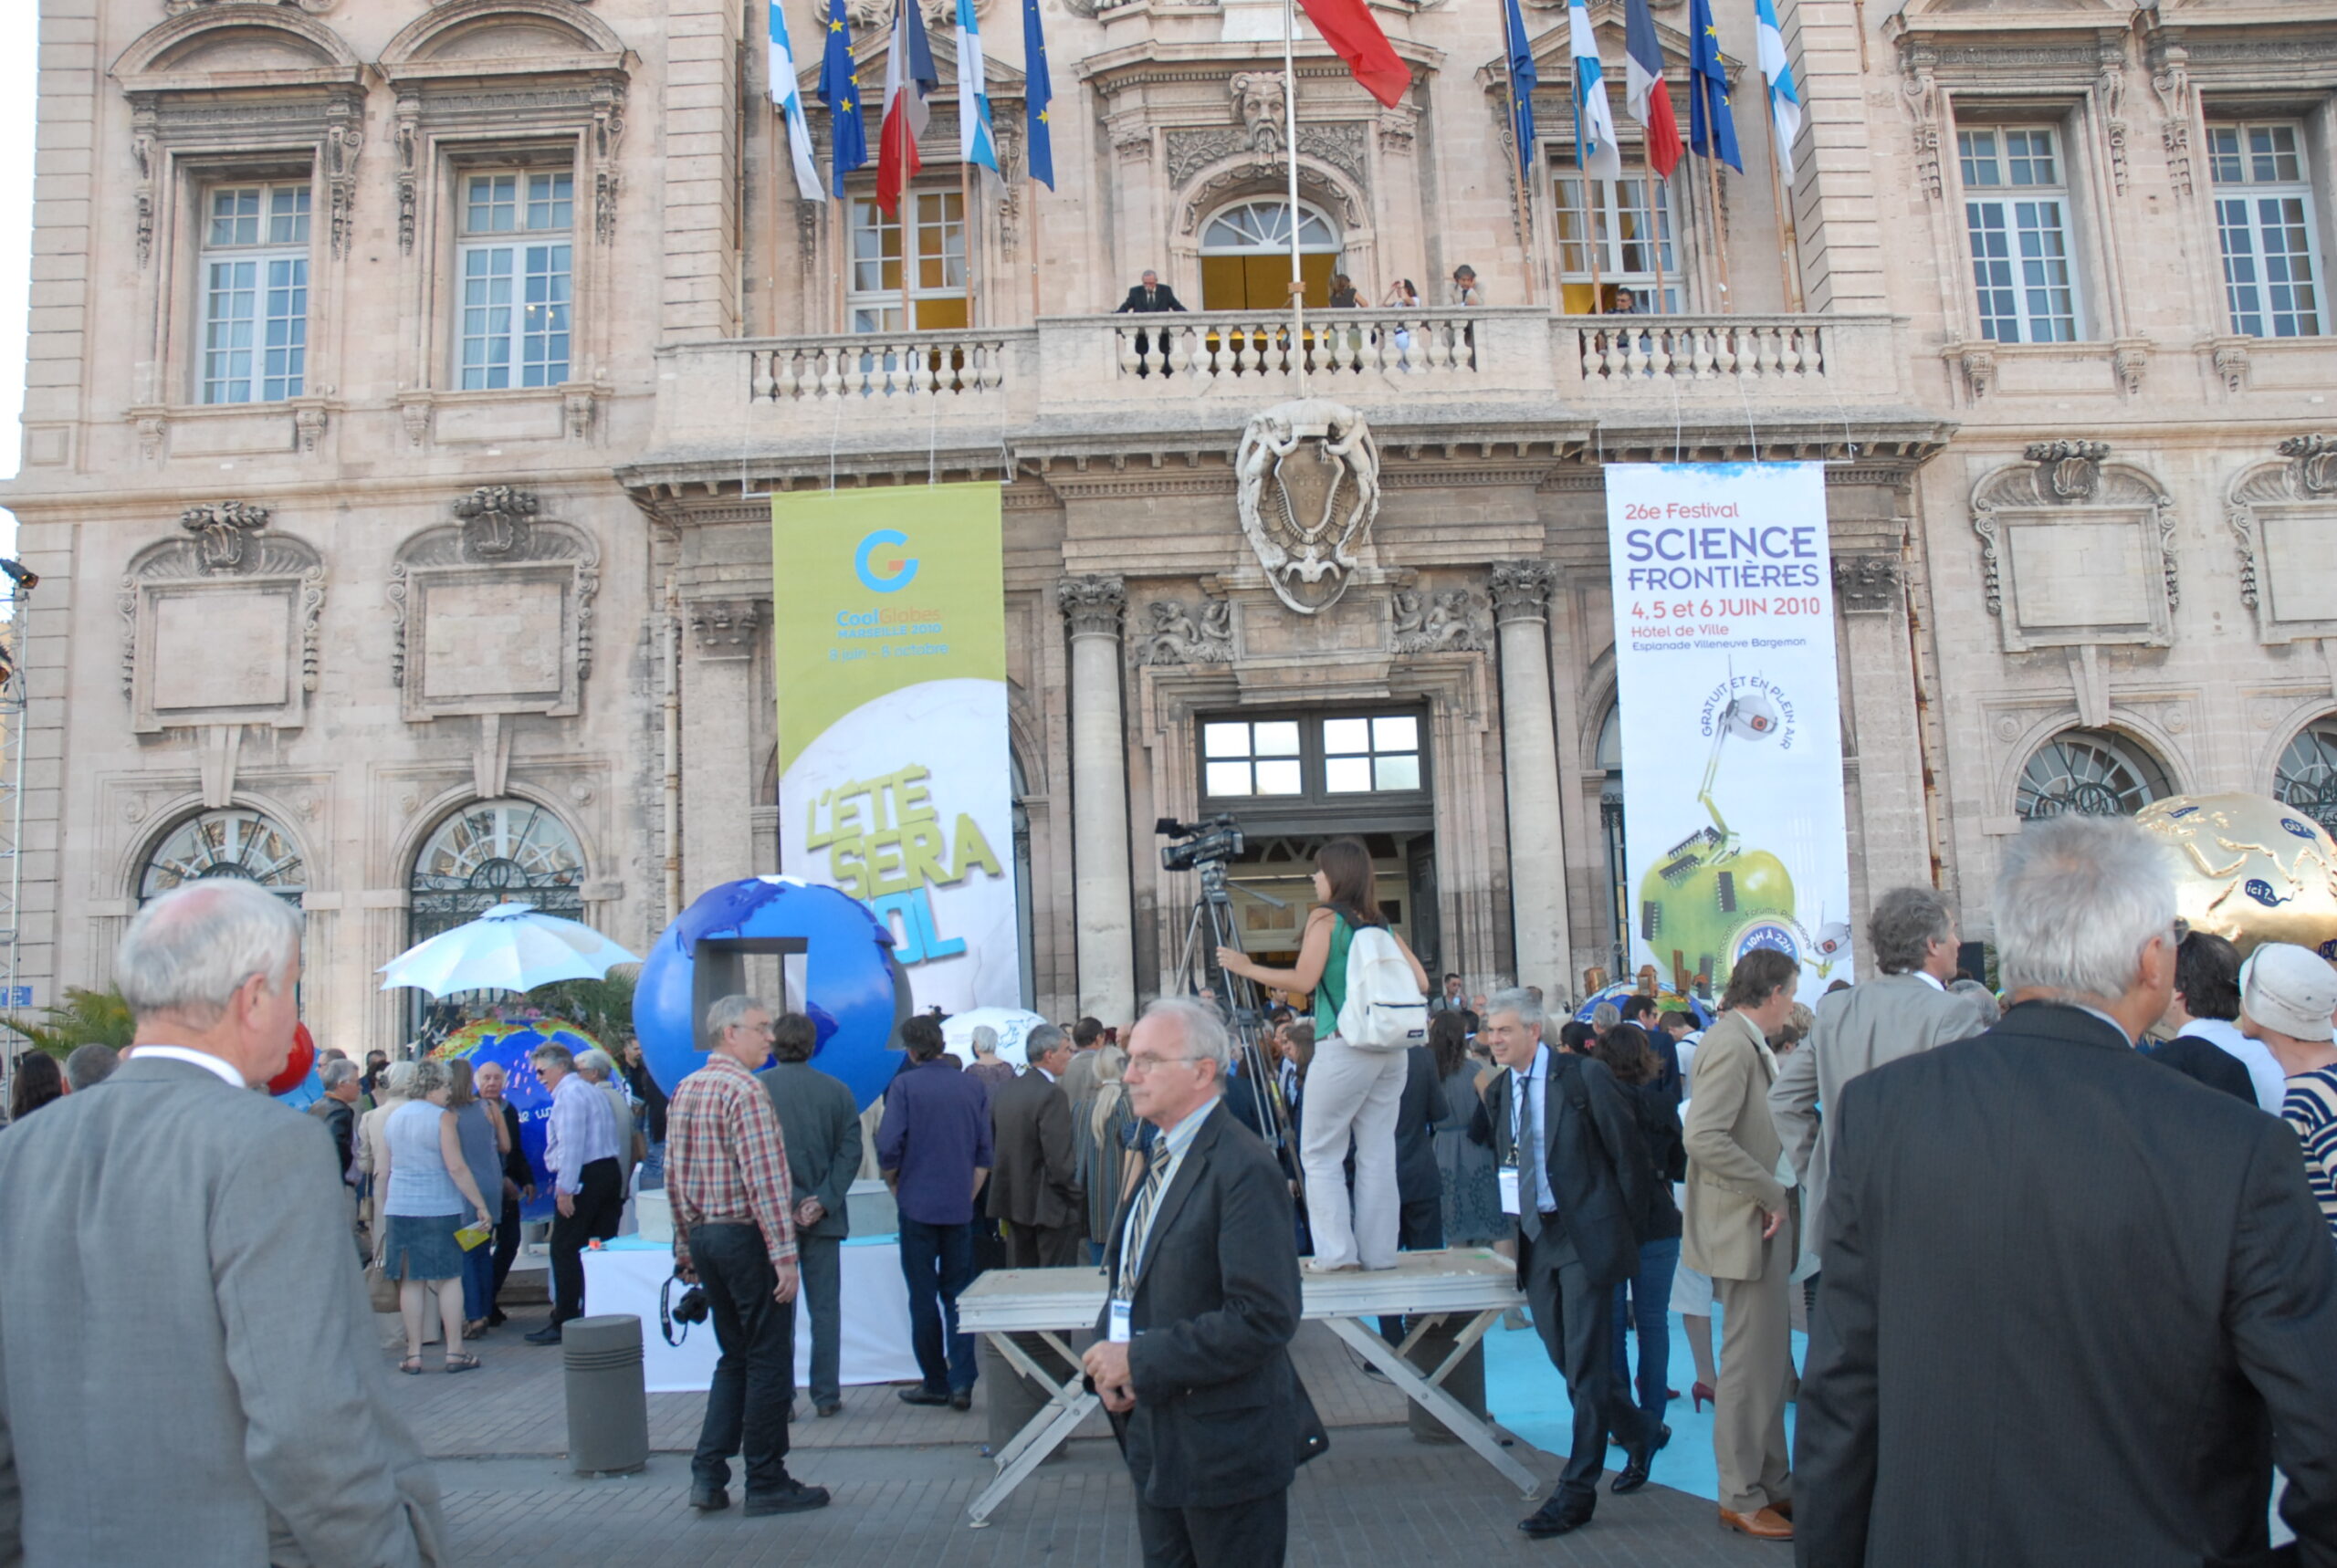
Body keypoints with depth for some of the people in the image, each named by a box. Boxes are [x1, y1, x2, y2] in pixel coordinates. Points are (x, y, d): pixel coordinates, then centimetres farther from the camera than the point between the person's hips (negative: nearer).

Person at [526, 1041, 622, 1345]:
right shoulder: (594, 1093, 20)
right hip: (610, 1172, 10)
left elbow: (571, 1145, -19)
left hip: (583, 1178, -9)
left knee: (565, 1251, -3)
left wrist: (565, 1189, -19)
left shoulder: (569, 1094, -10)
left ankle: (564, 1323, -1)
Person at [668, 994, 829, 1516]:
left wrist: (686, 1249, 19)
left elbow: (674, 1176, 14)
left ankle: (708, 1474, 15)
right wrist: (784, 1252, -21)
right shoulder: (745, 1089, -15)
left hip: (703, 1235, 8)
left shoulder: (684, 1090, 11)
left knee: (735, 1357, 18)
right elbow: (765, 1176, -21)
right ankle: (766, 1483, 9)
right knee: (769, 1361, 2)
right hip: (747, 1235, -8)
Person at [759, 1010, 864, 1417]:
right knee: (825, 1308, 9)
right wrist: (823, 1201, -7)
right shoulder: (836, 1091, 0)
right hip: (823, 1216, 2)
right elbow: (850, 1152, -5)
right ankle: (827, 1395, 12)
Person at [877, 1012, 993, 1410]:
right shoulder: (972, 1087, 4)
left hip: (918, 1203, -3)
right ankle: (962, 1382, 1)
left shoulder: (904, 1085, -8)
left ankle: (936, 1383, 12)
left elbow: (888, 1149, -12)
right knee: (958, 1294, 9)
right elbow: (984, 1154, 6)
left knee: (923, 1296, 6)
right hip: (960, 1207, 3)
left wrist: (895, 1187, 5)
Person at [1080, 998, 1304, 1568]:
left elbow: (1264, 1318, -26)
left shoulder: (1244, 1168, -20)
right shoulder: (1160, 1156, 10)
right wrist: (1109, 1355, -2)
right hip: (1157, 1444, 8)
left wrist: (1141, 1361, -22)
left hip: (1226, 1447, -8)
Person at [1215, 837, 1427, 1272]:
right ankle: (1378, 1250, 11)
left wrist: (1247, 967, -3)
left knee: (1320, 1154, 4)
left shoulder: (1325, 917, -3)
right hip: (1391, 1048, 6)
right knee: (1378, 1152, 9)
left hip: (1343, 1049, -6)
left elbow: (1303, 980, -12)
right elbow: (1420, 982, 10)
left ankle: (1336, 1251, -1)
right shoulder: (1382, 925, 13)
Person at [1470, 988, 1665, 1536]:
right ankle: (1639, 1434, 37)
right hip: (1535, 1243, 6)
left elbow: (1627, 1150, -6)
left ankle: (1575, 1493, 4)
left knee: (1585, 1367, -3)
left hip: (1585, 1238, -6)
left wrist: (1624, 1221, -2)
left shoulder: (1583, 1076, -11)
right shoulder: (1497, 1090, 7)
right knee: (1568, 1362, 13)